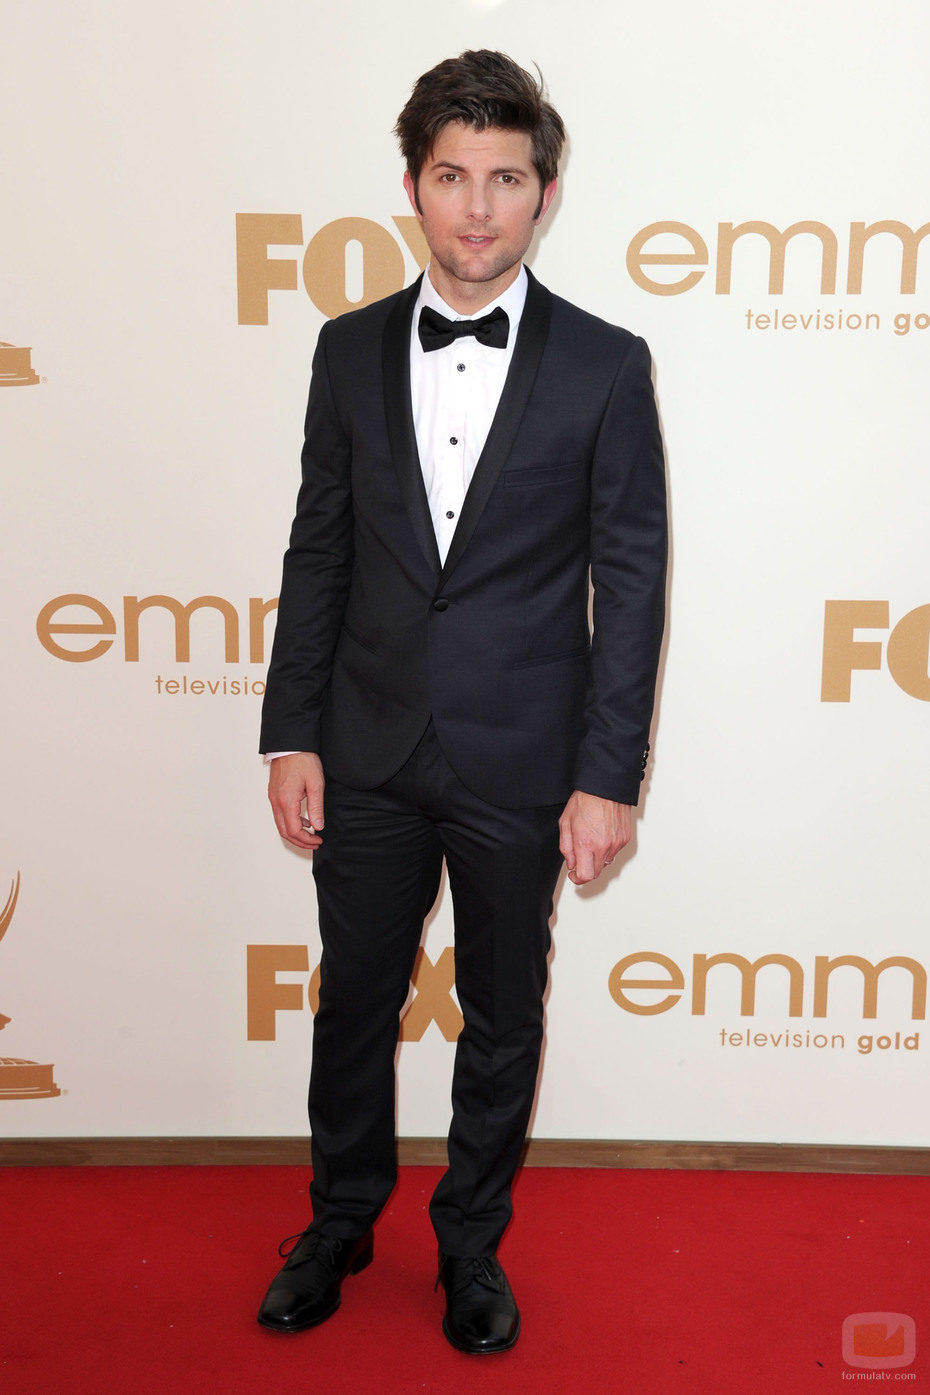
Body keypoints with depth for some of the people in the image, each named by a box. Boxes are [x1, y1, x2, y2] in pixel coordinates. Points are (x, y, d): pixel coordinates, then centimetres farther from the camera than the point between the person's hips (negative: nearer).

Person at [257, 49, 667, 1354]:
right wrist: (293, 736, 1)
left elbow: (631, 583, -5)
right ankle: (341, 1221, 41)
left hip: (519, 761, -2)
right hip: (369, 751, 2)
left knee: (504, 1017, 14)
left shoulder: (605, 366, -5)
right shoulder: (351, 350, 2)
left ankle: (471, 1243, 37)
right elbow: (319, 553, 5)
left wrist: (607, 775, -9)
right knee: (354, 1003, 16)